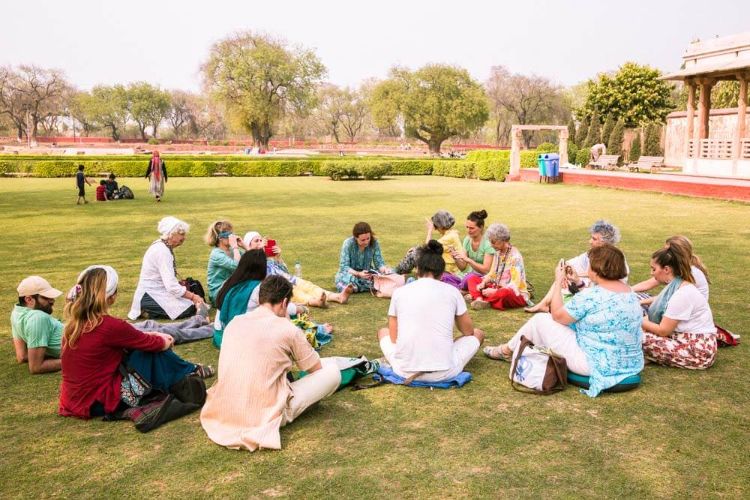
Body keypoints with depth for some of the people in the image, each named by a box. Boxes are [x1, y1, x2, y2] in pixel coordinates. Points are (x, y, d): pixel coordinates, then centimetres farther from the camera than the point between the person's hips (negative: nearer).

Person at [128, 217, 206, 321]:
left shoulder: (162, 247, 10)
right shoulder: (162, 251, -20)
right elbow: (171, 286, -26)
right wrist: (193, 296, -21)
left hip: (159, 290, 10)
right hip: (151, 296, -10)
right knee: (190, 309, -20)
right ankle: (149, 312, -6)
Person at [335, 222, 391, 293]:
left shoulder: (374, 243, -10)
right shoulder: (348, 243, -18)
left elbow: (379, 263, -7)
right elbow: (344, 267, -20)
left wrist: (384, 269, -31)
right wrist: (358, 274, -38)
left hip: (367, 273, 3)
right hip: (351, 273, -3)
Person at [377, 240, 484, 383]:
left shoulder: (399, 292, 4)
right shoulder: (452, 291, 2)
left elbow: (393, 338, 10)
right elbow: (468, 331, 16)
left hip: (405, 371, 0)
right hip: (444, 372, 0)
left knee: (383, 332, 31)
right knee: (478, 334, 26)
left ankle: (410, 367, 13)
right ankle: (441, 366, 11)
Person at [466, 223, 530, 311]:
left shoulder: (515, 256, -17)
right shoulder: (498, 253, 7)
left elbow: (515, 284, -22)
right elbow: (492, 274, 10)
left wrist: (494, 291, -27)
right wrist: (483, 283, -10)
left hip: (516, 294, -8)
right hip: (498, 289, 8)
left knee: (505, 293, -43)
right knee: (472, 279, -1)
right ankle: (479, 300, -27)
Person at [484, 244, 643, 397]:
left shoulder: (591, 296, -22)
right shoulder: (630, 292, 3)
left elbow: (557, 315, -9)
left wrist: (558, 282, 1)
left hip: (596, 364, -8)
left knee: (540, 320, 5)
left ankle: (507, 351, 28)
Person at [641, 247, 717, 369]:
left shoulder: (682, 294, -21)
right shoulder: (674, 286, 8)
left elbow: (663, 330, -18)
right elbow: (657, 316, 9)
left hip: (699, 351, -9)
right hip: (687, 340, 9)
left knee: (641, 339, -21)